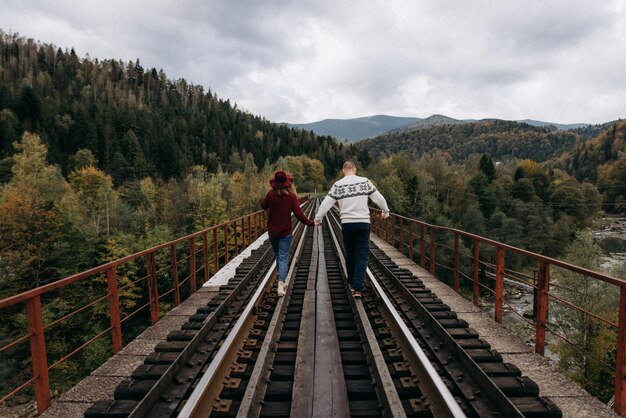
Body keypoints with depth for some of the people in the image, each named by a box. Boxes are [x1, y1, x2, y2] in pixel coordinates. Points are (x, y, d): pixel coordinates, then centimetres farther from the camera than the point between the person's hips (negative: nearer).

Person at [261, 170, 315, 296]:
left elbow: (263, 206, 11)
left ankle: (281, 282, 29)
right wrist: (311, 223, -4)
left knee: (278, 256, 19)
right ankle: (280, 284, -15)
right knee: (283, 258, 1)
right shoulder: (291, 196, -12)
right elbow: (299, 214, -14)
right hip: (285, 233, -3)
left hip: (272, 232, 3)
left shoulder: (271, 194, -7)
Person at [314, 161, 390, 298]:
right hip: (363, 222, -1)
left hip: (347, 223, 1)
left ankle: (352, 283, 31)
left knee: (350, 254, 17)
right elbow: (378, 198, 6)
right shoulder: (364, 182, 1)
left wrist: (318, 218, 12)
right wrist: (385, 211, 22)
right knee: (362, 256, 2)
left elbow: (326, 203, 0)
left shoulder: (338, 185, 0)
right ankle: (357, 288, -6)